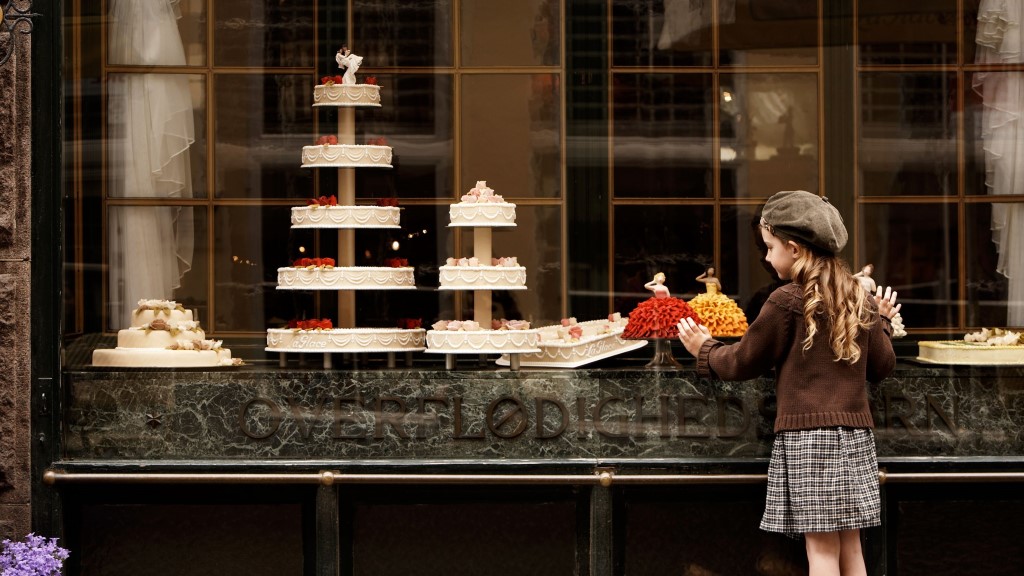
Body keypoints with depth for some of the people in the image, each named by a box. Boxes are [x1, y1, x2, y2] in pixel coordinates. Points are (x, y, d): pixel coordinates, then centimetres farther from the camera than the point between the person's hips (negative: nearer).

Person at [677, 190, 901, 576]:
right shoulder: (860, 301, 9)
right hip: (855, 434, 6)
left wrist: (704, 351, 20)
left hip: (807, 436, -6)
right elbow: (881, 368, 15)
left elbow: (744, 362, 2)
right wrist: (880, 322, 31)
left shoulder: (787, 302, -7)